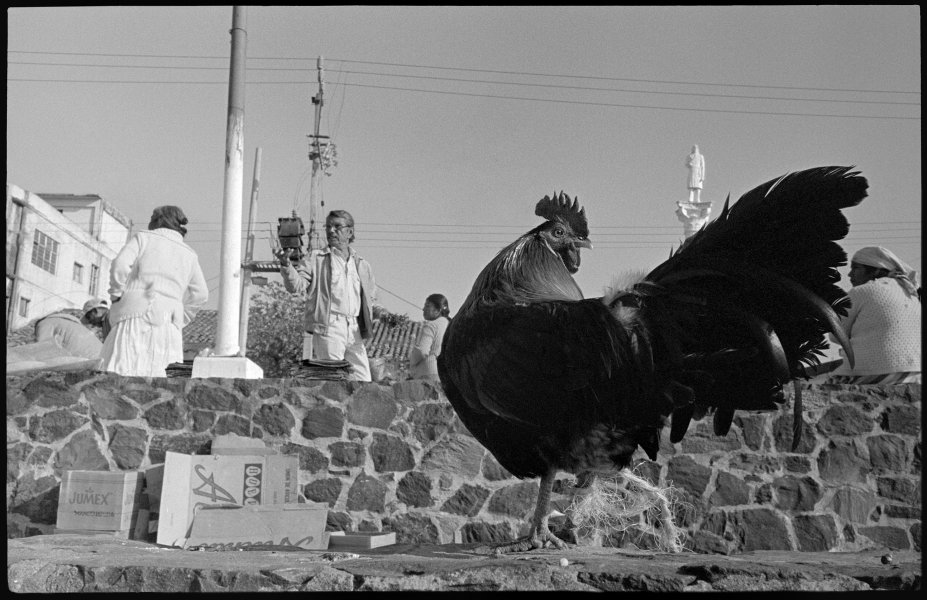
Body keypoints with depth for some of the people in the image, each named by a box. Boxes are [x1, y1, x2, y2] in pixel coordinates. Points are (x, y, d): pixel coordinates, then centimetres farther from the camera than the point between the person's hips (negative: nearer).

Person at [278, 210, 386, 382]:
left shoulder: (362, 265, 20)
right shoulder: (315, 259, 8)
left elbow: (369, 301, 24)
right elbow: (296, 286, -5)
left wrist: (381, 313, 3)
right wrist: (286, 264, -22)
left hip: (355, 332, 4)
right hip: (327, 329, -4)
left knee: (363, 383, 1)